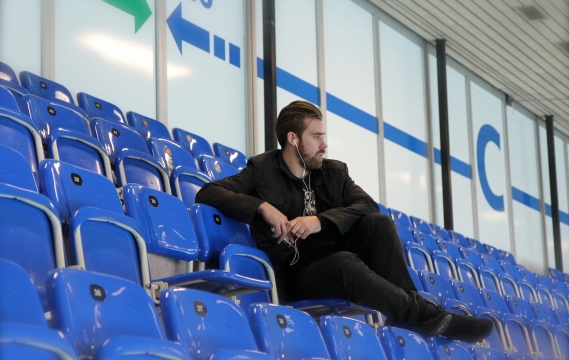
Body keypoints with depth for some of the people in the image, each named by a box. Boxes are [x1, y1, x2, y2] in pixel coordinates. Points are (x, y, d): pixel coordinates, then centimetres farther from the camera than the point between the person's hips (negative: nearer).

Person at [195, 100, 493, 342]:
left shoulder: (334, 172, 12)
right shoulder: (262, 171, 1)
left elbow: (368, 206, -3)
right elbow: (207, 193, -9)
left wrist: (321, 220, -21)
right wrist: (262, 207, -23)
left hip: (338, 265, 5)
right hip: (297, 276, -5)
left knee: (378, 223, -21)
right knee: (344, 262, -36)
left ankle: (410, 307, -28)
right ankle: (426, 316, -30)